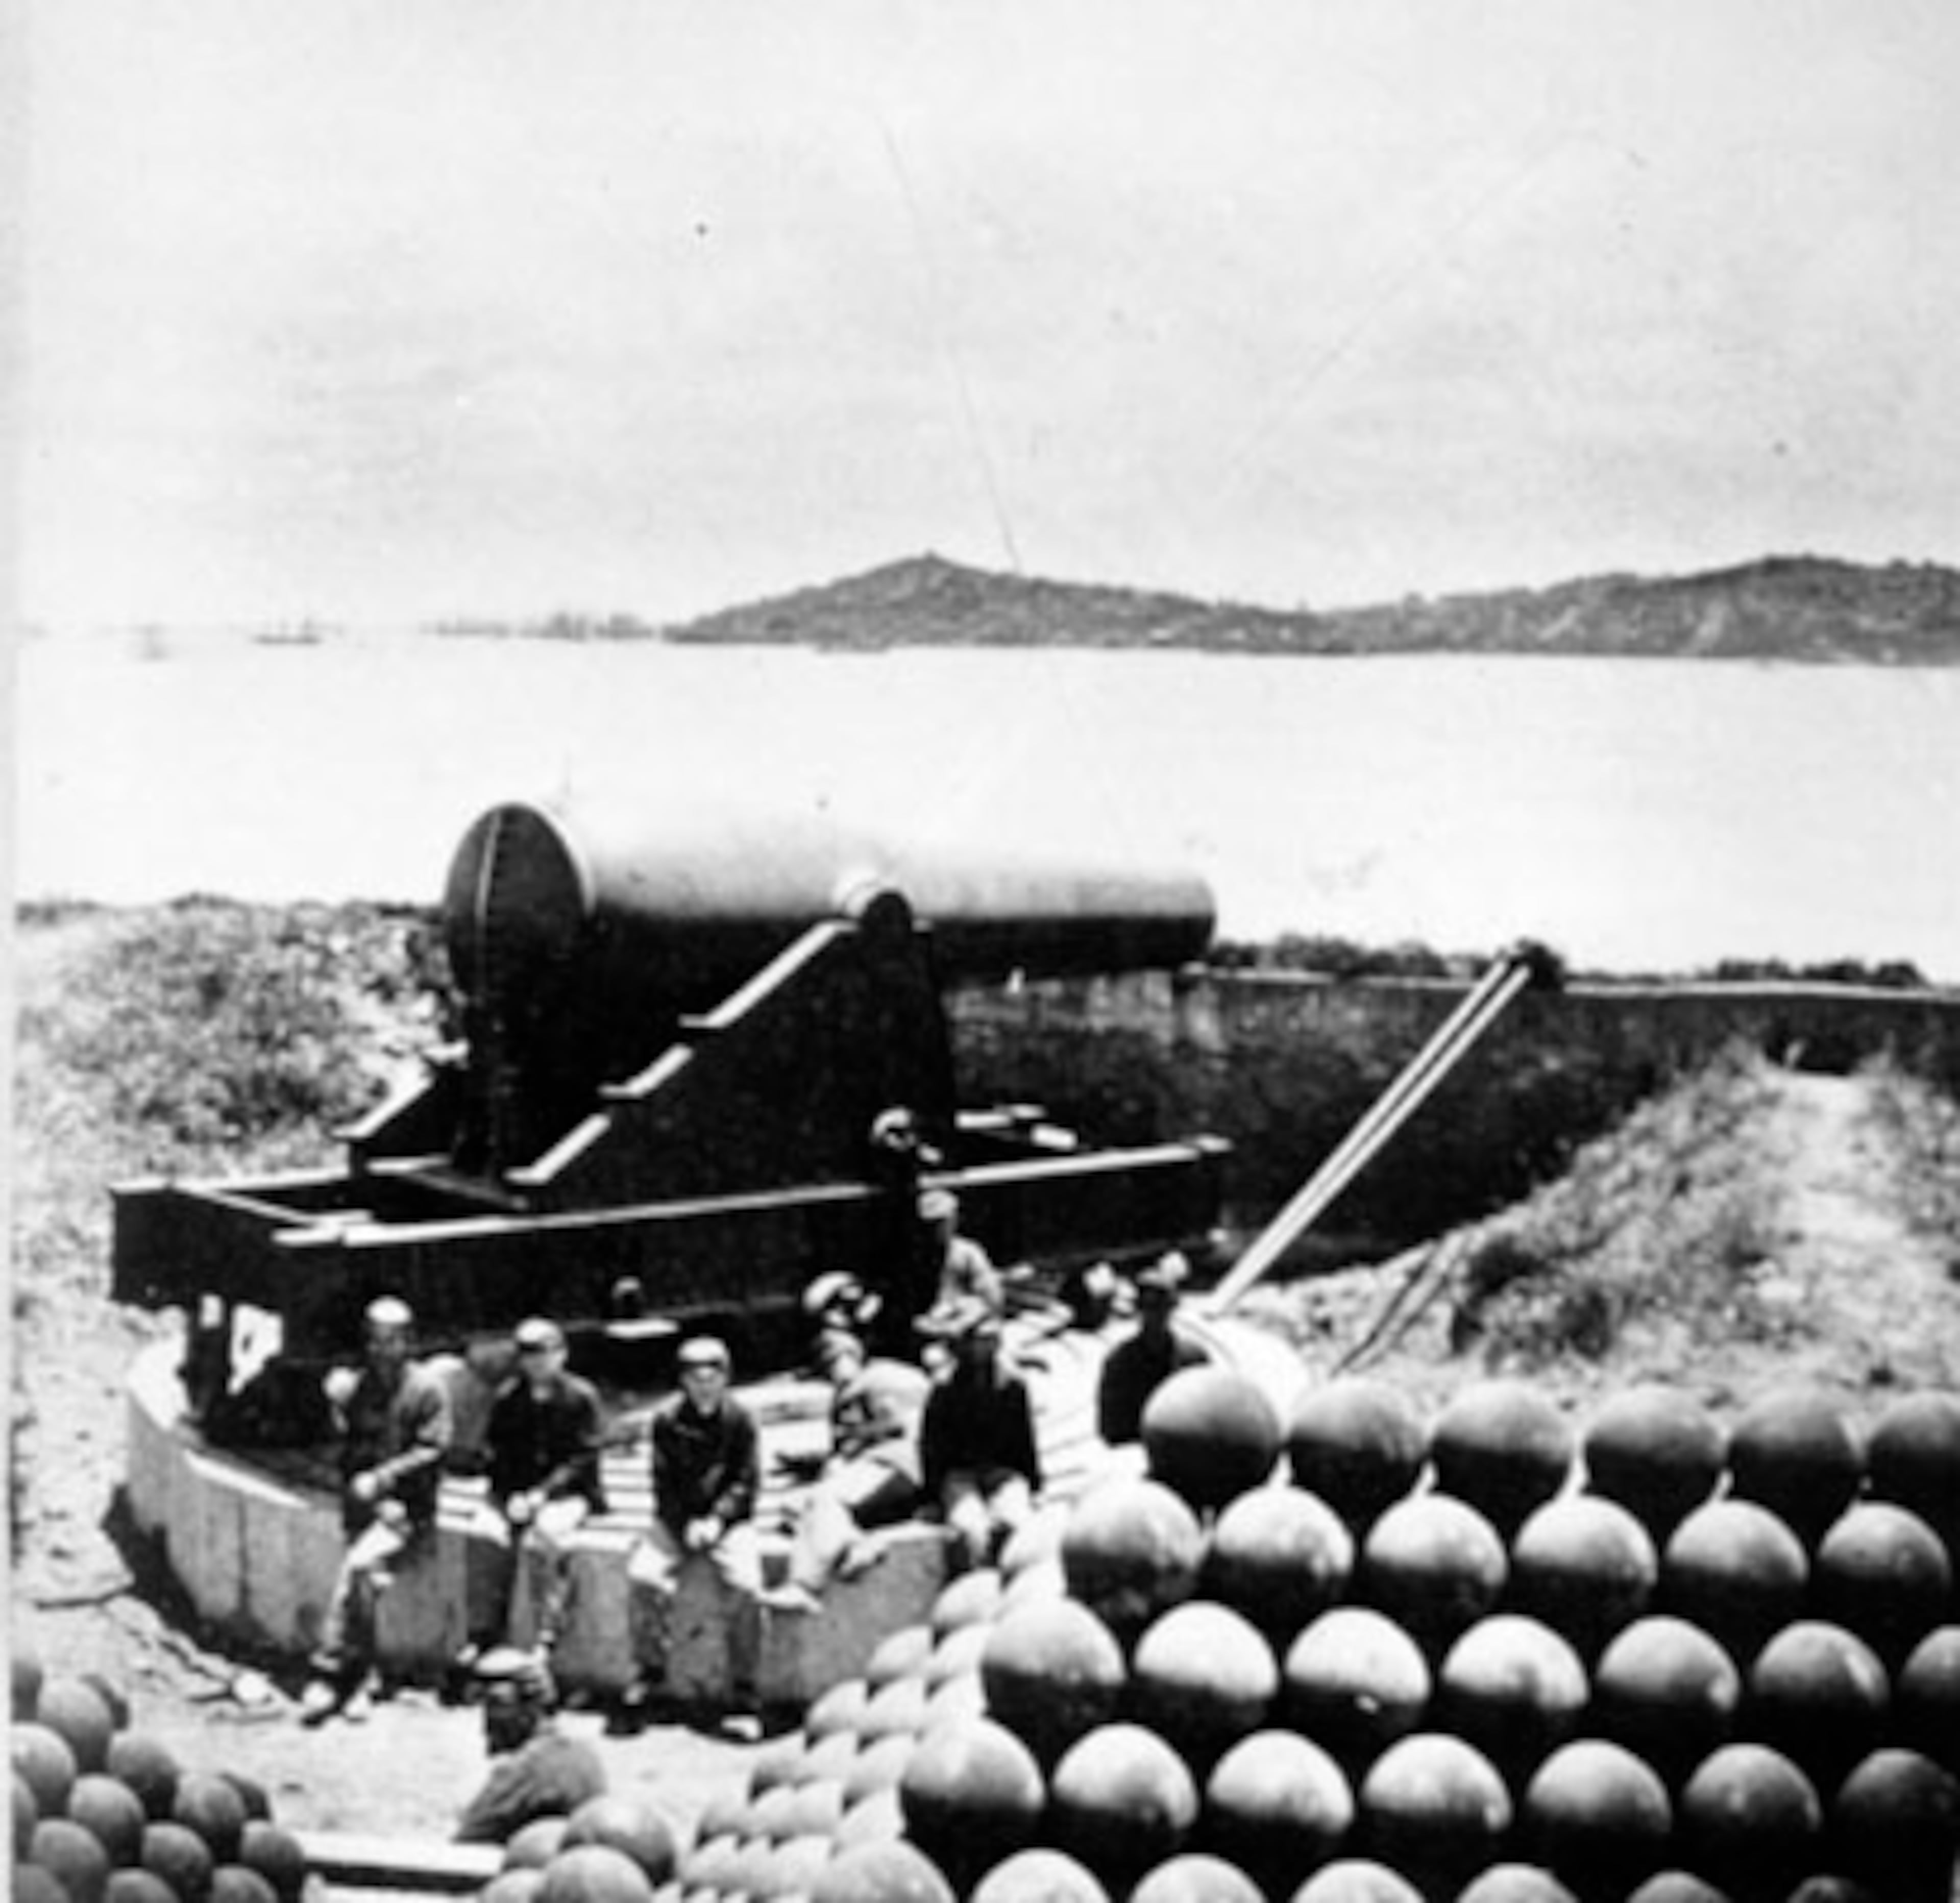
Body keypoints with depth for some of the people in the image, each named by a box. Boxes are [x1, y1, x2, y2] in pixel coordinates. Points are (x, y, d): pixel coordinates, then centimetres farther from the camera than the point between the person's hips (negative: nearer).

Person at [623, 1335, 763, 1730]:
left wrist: (717, 1519, -15)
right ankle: (651, 1671, -6)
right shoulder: (668, 1421, 1)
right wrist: (686, 1525, -13)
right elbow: (663, 1483, 2)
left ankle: (743, 1683, -12)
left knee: (747, 1586, -27)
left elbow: (746, 1481, -1)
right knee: (643, 1575, -24)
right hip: (677, 1519, 1)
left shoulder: (739, 1420, -1)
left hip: (728, 1519, -1)